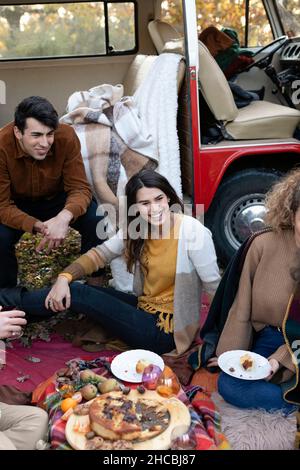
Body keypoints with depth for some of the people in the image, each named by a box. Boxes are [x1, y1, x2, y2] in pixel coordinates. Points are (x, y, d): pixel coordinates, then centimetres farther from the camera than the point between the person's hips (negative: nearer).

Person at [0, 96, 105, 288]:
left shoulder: (66, 137, -26)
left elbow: (80, 187, -23)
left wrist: (64, 216, -46)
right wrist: (38, 226, -43)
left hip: (56, 199, 1)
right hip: (17, 204, -1)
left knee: (99, 221, -25)